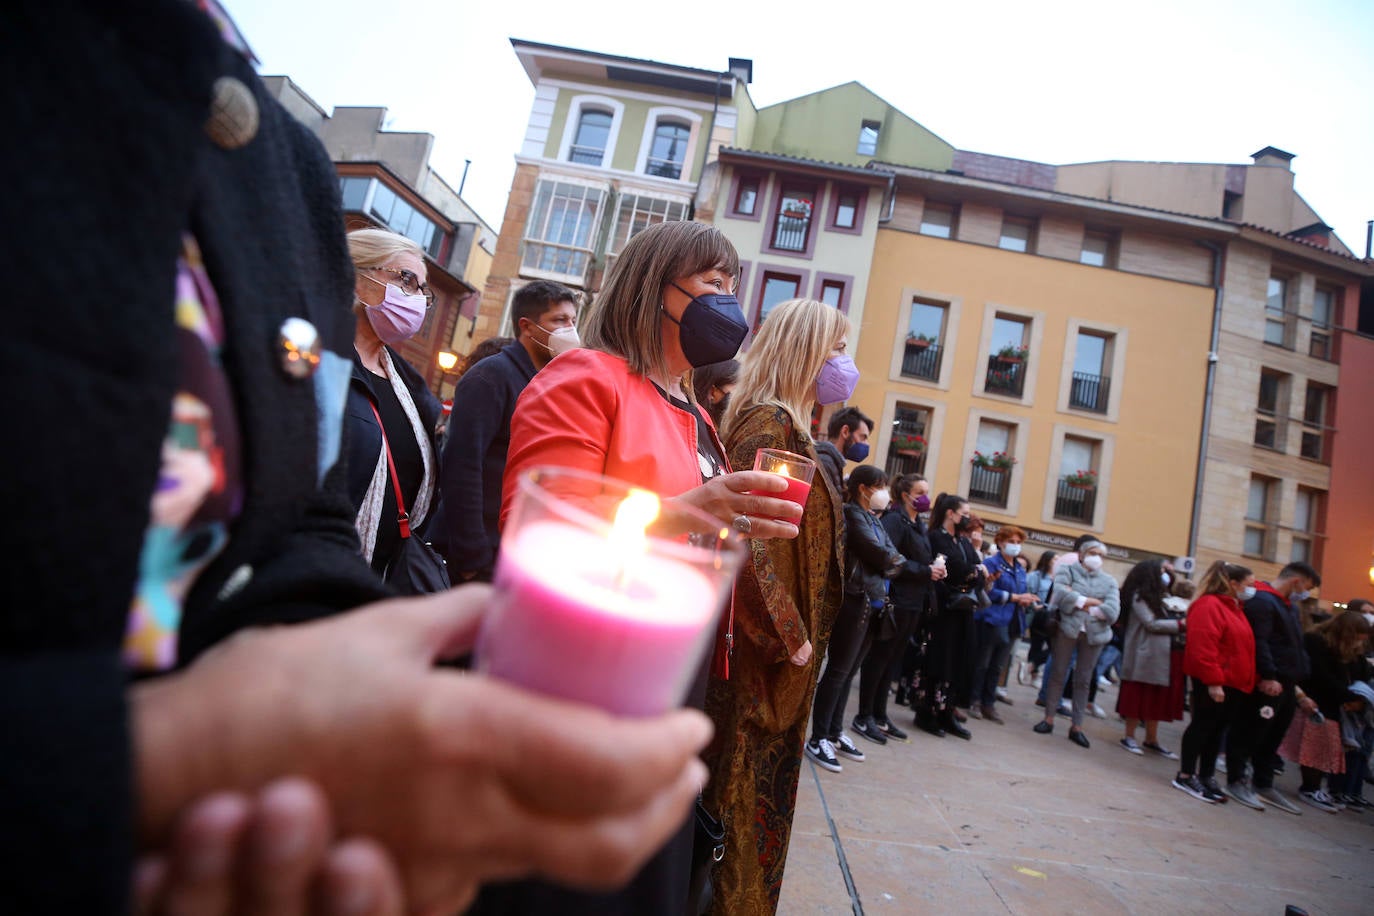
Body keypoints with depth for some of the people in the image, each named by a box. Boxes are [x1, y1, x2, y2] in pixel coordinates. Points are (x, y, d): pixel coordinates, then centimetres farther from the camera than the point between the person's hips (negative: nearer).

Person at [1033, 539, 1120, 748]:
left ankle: (1077, 726, 14)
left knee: (1083, 680, 7)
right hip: (1067, 628, -2)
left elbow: (1112, 612, -6)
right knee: (1058, 674, 5)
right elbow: (1060, 594, -15)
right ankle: (1049, 718, 13)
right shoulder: (1067, 570, 4)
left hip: (1094, 634, 2)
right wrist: (1091, 602, -12)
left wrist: (1077, 601, -8)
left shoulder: (1109, 581, 9)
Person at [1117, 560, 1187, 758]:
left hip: (1161, 657, 8)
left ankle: (1152, 739, 20)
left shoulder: (1157, 597, 16)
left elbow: (1167, 620, 11)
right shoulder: (1139, 596, -8)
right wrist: (1181, 624, -13)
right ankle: (1129, 736, 8)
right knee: (1138, 696, -1)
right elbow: (1151, 624, -16)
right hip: (1146, 657, -8)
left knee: (1157, 698, 11)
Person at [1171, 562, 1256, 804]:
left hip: (1235, 684, 9)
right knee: (1202, 726, -3)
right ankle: (1186, 776, 6)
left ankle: (1206, 777, 23)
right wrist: (1213, 682, -23)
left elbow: (1242, 647, 20)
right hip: (1212, 683, -9)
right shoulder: (1208, 606, -15)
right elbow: (1203, 648, -22)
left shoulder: (1234, 608, 16)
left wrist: (1247, 682, 14)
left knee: (1217, 730, 14)